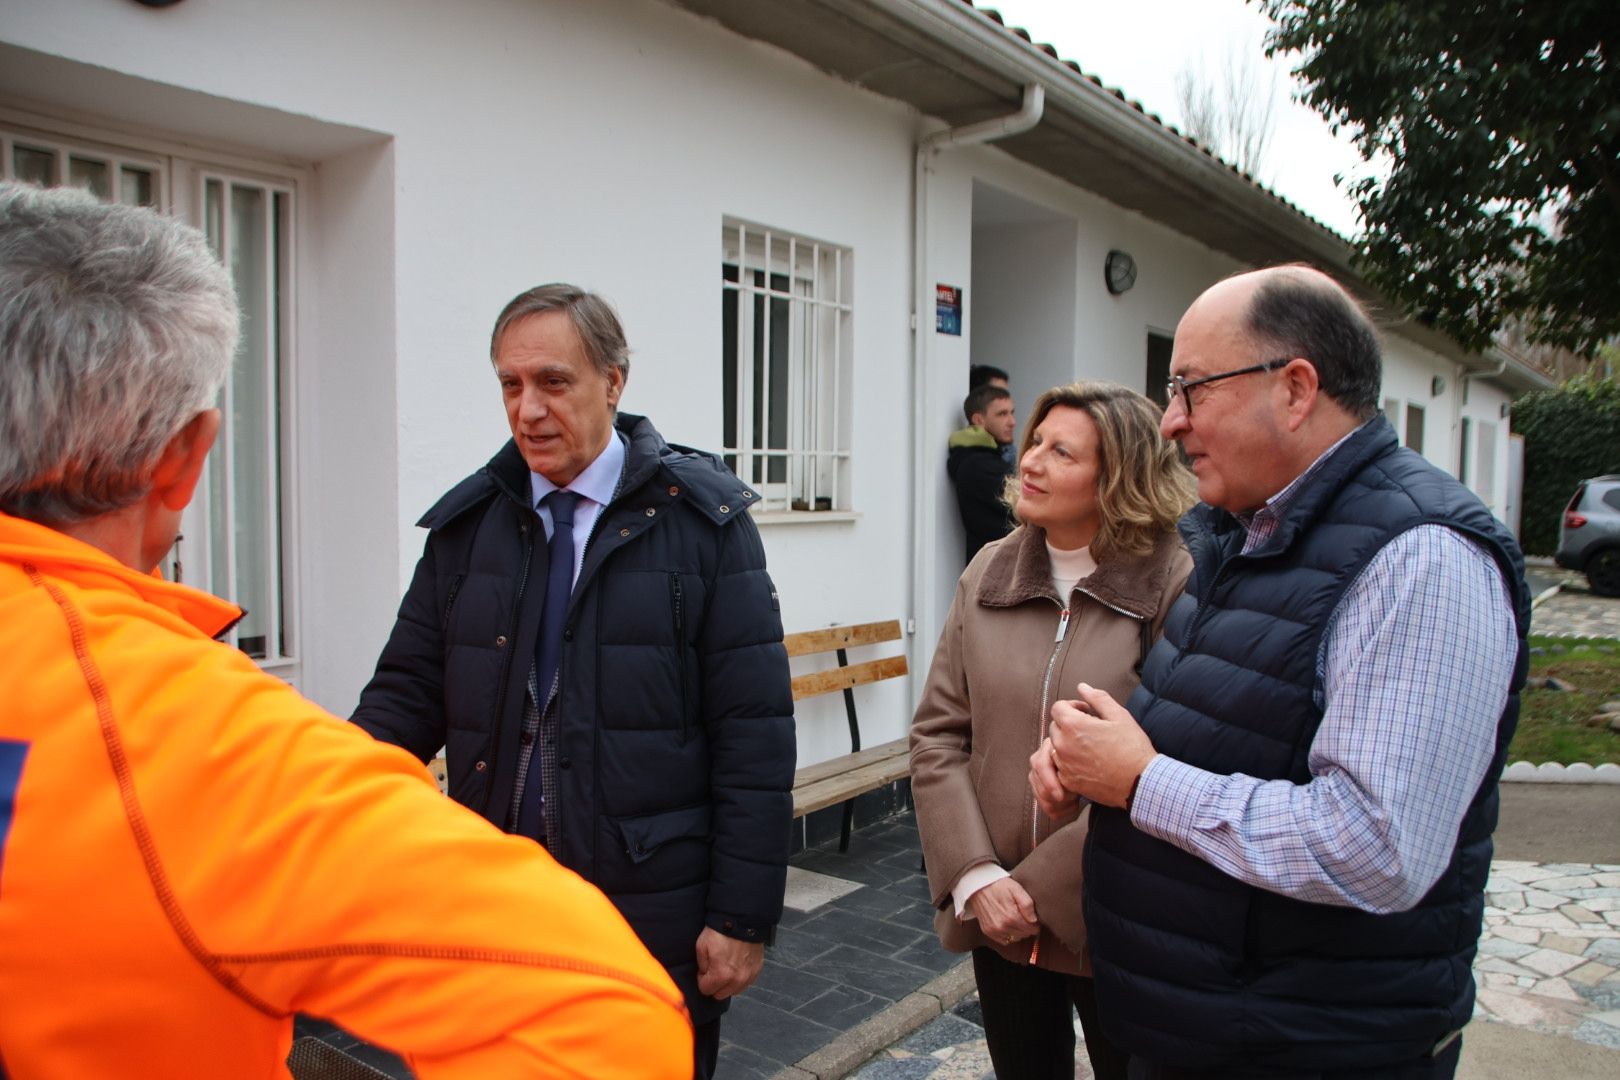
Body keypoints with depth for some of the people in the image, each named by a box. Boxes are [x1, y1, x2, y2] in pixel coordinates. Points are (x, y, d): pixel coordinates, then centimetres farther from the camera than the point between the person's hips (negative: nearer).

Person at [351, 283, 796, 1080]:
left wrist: (743, 915, -10)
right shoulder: (466, 522, 3)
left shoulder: (701, 521, -8)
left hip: (655, 920, -3)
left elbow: (754, 734, -9)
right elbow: (410, 688, 5)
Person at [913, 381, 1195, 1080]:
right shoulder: (989, 574, 1)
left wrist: (1042, 888, -16)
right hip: (997, 919, 4)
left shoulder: (1175, 586, -15)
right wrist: (977, 878, -8)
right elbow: (936, 735, 1)